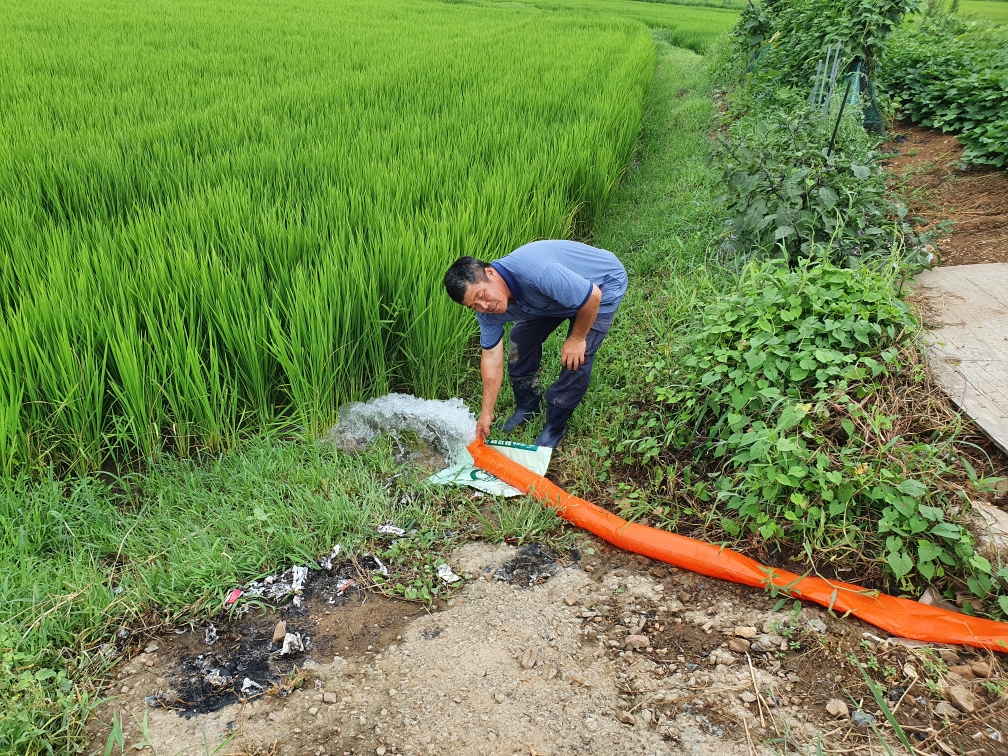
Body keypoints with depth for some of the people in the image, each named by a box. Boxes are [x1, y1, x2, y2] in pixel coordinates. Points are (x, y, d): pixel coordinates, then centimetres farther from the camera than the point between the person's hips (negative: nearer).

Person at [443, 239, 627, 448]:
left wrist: (577, 339, -18)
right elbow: (491, 356, -9)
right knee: (522, 339, 5)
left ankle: (555, 425, 8)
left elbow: (592, 297, -33)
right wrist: (486, 413, -6)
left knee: (576, 359, -14)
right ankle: (527, 406, 28)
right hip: (558, 293, 6)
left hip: (602, 283, -6)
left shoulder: (535, 272, -43)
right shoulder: (488, 309, -18)